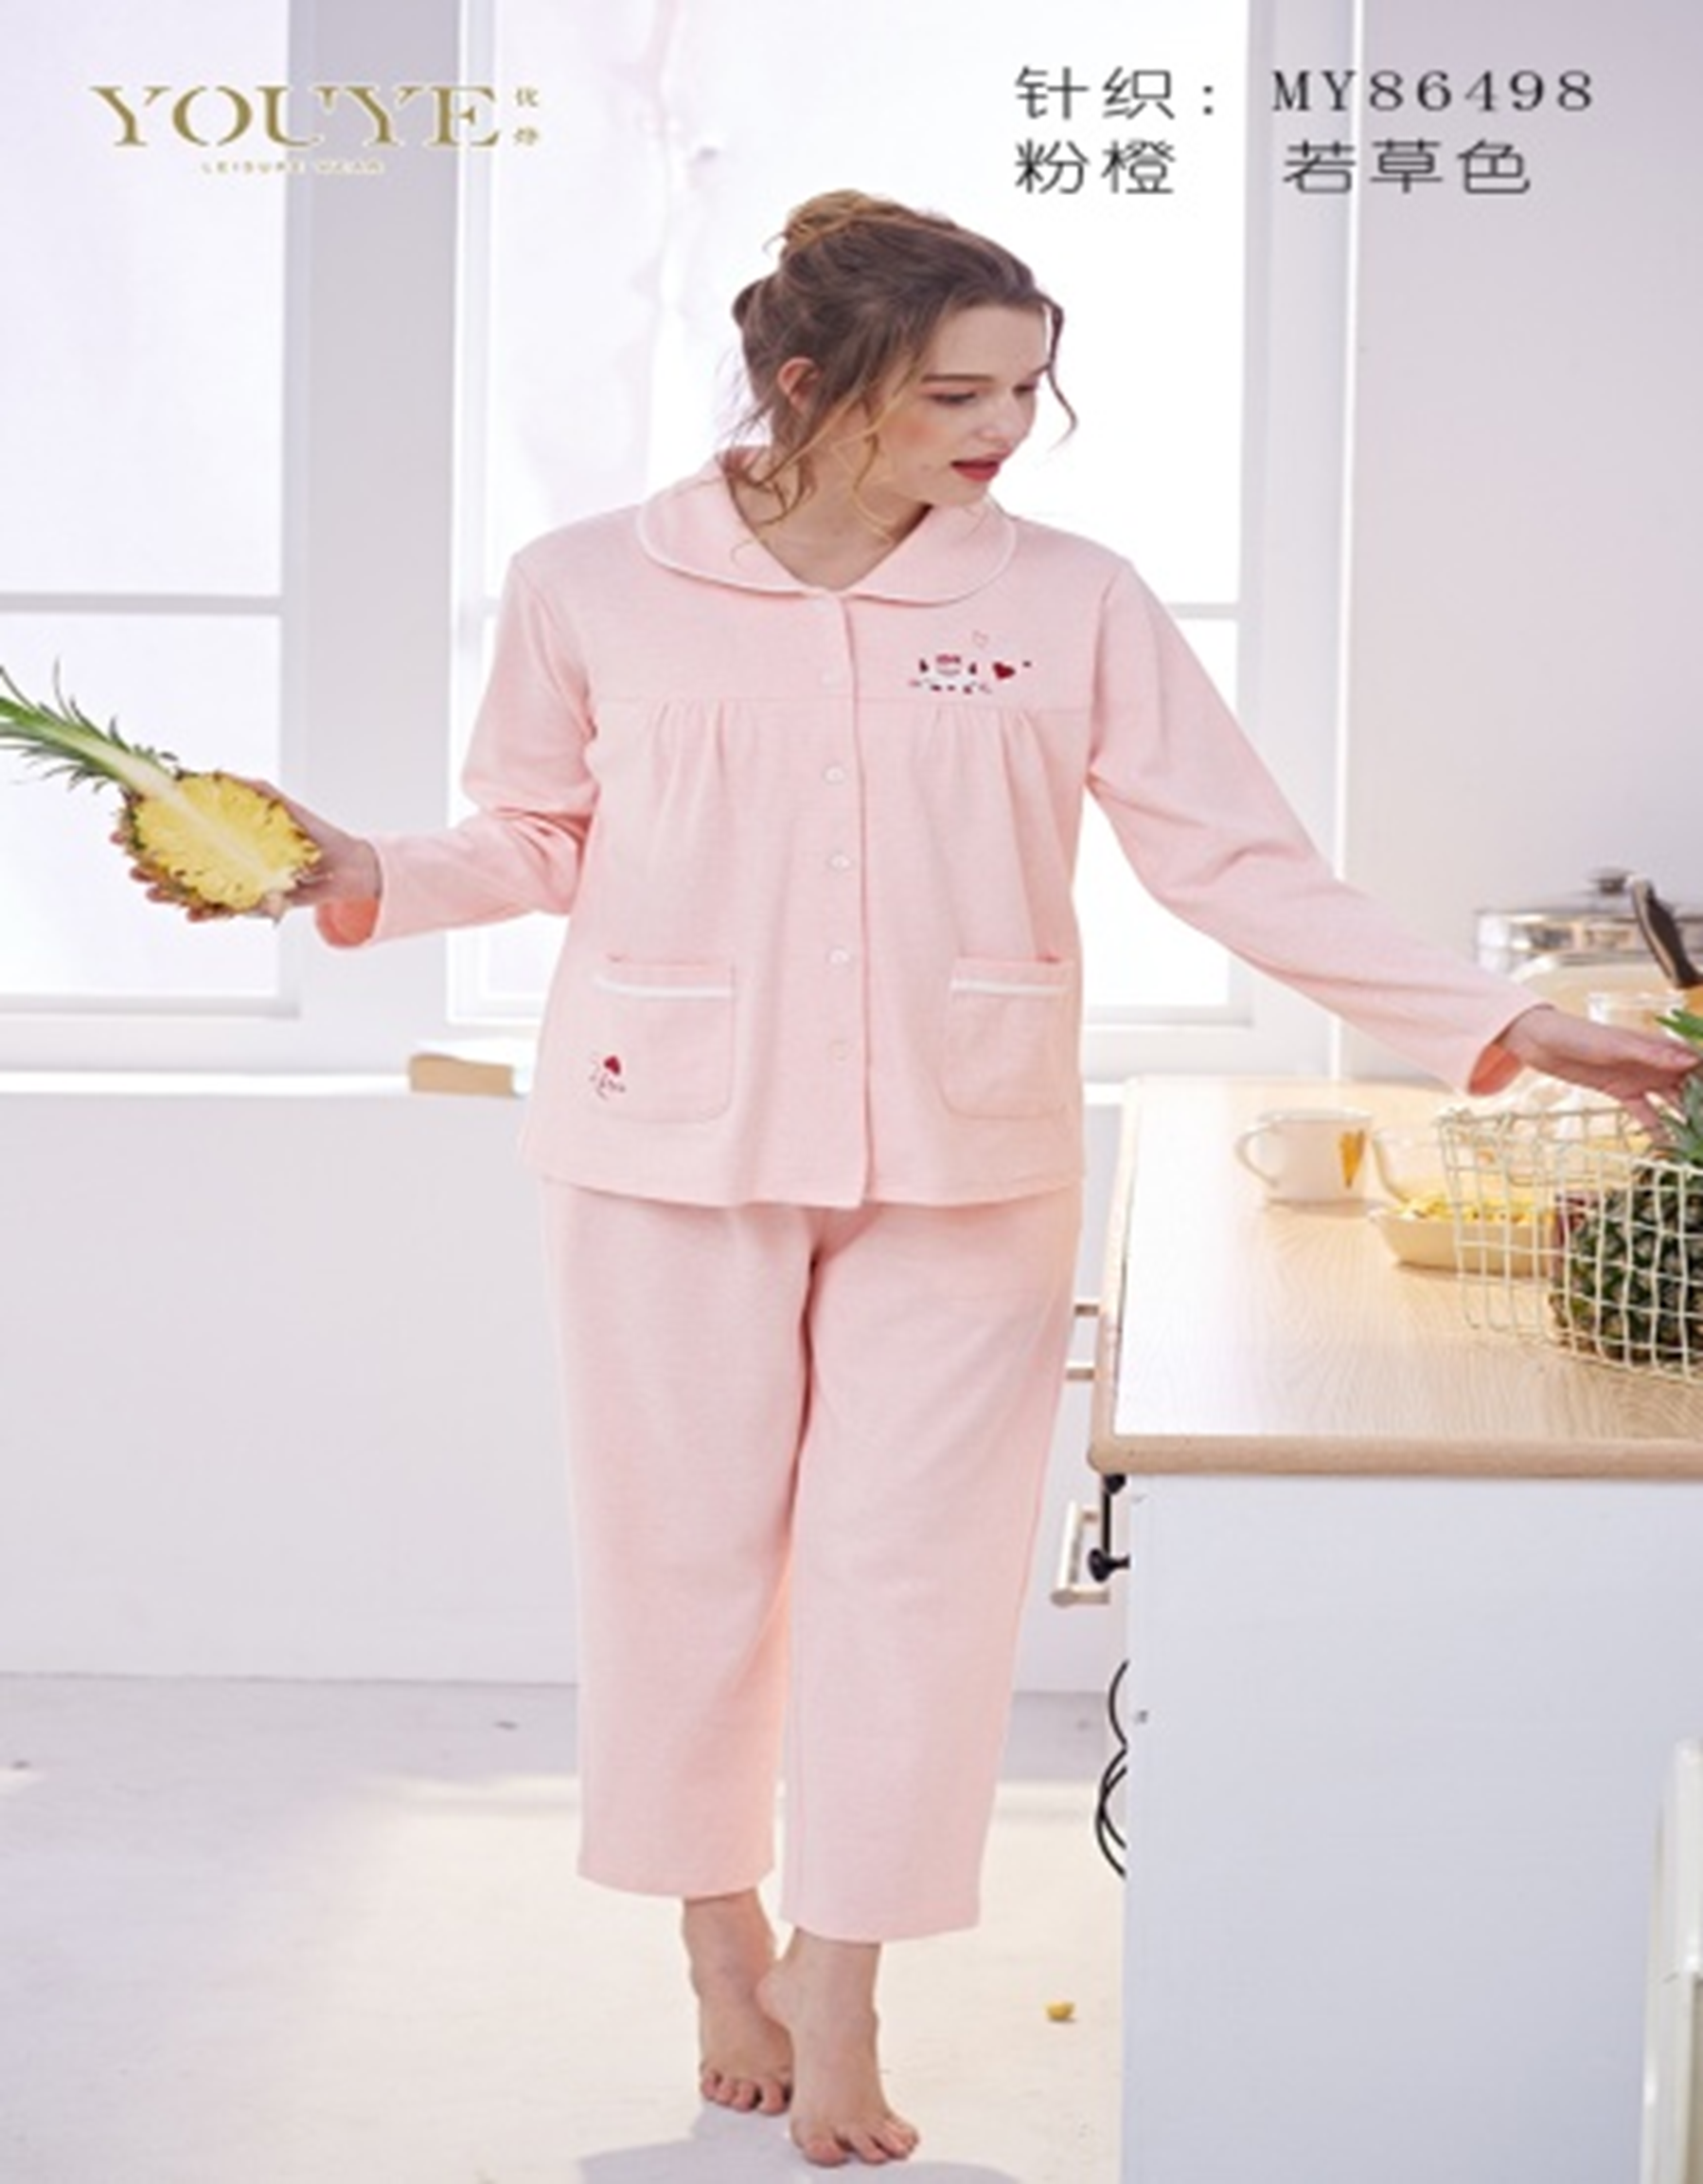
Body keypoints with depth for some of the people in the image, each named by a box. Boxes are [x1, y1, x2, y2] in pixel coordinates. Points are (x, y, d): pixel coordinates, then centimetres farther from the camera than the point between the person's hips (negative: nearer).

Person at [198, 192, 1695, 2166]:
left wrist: (1496, 1025, -11)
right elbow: (540, 837, 9)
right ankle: (725, 1952, 30)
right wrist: (366, 881, -9)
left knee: (904, 1560, 2)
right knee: (685, 1547, 8)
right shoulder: (595, 589, -5)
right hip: (677, 1148, 0)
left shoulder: (1071, 602, -4)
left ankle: (838, 2008, 16)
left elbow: (1241, 864, -4)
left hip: (958, 1165, 0)